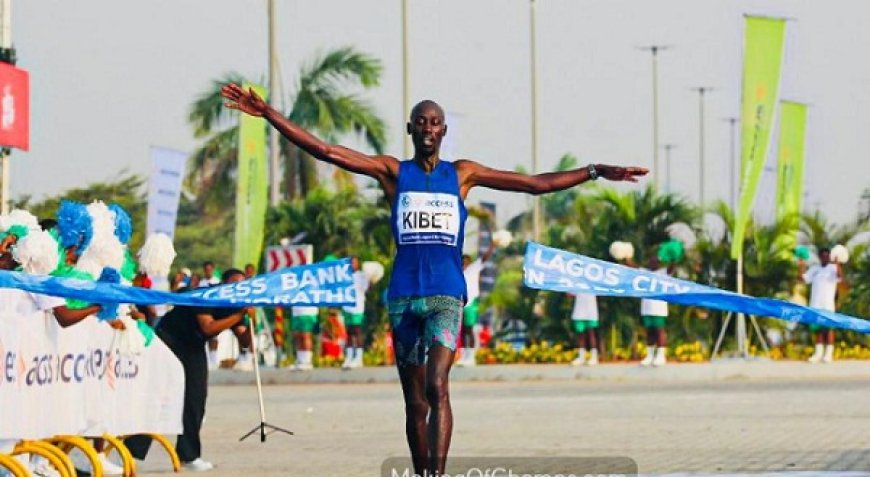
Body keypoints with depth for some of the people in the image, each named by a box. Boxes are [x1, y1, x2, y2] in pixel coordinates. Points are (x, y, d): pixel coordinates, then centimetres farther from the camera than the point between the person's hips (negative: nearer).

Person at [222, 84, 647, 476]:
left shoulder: (462, 173, 10)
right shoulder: (393, 172, 9)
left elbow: (537, 184, 14)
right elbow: (325, 152, 3)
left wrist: (595, 172, 10)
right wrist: (268, 114, -3)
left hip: (446, 294, -2)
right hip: (404, 295, 2)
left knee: (437, 386, -21)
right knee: (415, 402, 5)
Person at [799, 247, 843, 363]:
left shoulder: (833, 268, 0)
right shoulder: (814, 269, 14)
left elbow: (839, 277, -18)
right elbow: (805, 278, 8)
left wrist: (838, 265, -33)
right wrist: (801, 267, -3)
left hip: (828, 304, -4)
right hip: (815, 304, 4)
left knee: (828, 328, -5)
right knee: (817, 328, 6)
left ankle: (829, 354, -2)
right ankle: (818, 353, 12)